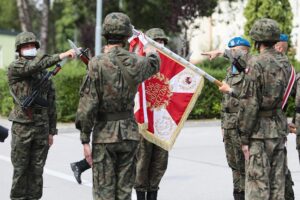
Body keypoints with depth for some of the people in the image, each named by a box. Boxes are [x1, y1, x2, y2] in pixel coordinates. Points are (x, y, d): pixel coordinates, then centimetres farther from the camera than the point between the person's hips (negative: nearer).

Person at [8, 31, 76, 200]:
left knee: (37, 170, 5)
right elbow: (32, 66, -25)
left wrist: (52, 131, 10)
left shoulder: (45, 73, 12)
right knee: (20, 169, 1)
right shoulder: (14, 68, -3)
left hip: (42, 127, 4)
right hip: (22, 126, -4)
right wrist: (60, 56, -32)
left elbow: (51, 103, 14)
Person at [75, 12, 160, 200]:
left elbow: (88, 105, -13)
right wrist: (151, 52, 48)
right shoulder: (134, 63, -2)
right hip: (129, 134, 3)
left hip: (104, 134, -3)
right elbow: (154, 64, 24)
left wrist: (85, 139, -6)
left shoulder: (97, 64, -13)